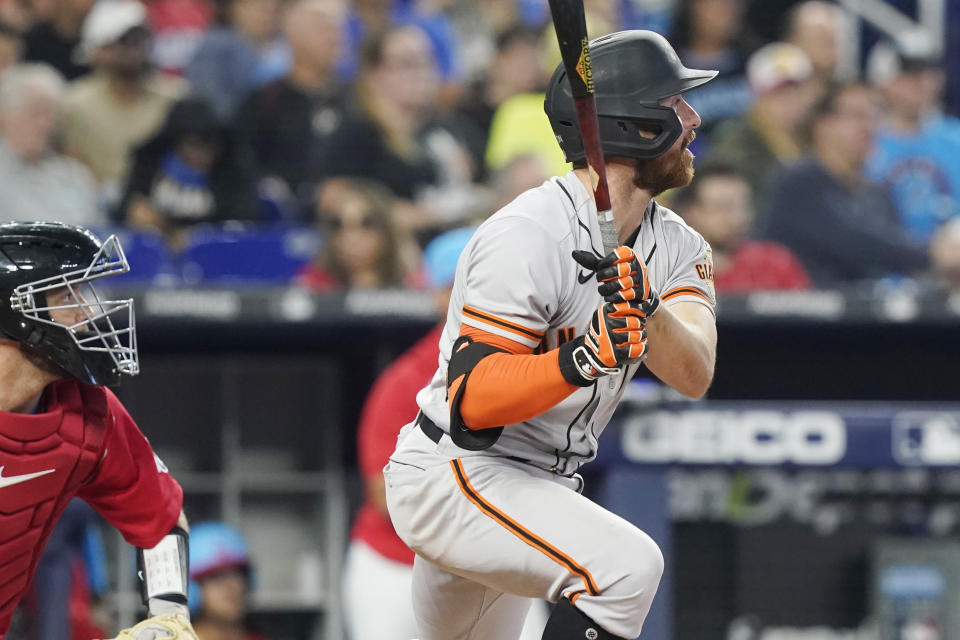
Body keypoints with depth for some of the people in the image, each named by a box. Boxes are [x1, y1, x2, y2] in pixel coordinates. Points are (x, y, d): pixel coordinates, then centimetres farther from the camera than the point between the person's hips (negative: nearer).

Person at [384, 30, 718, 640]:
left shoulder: (677, 246, 3)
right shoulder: (529, 235, -21)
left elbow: (694, 376, -14)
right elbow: (471, 400, -26)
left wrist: (647, 313, -34)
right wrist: (581, 359, -41)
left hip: (539, 488, 9)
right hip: (455, 476, -9)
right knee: (627, 563, -30)